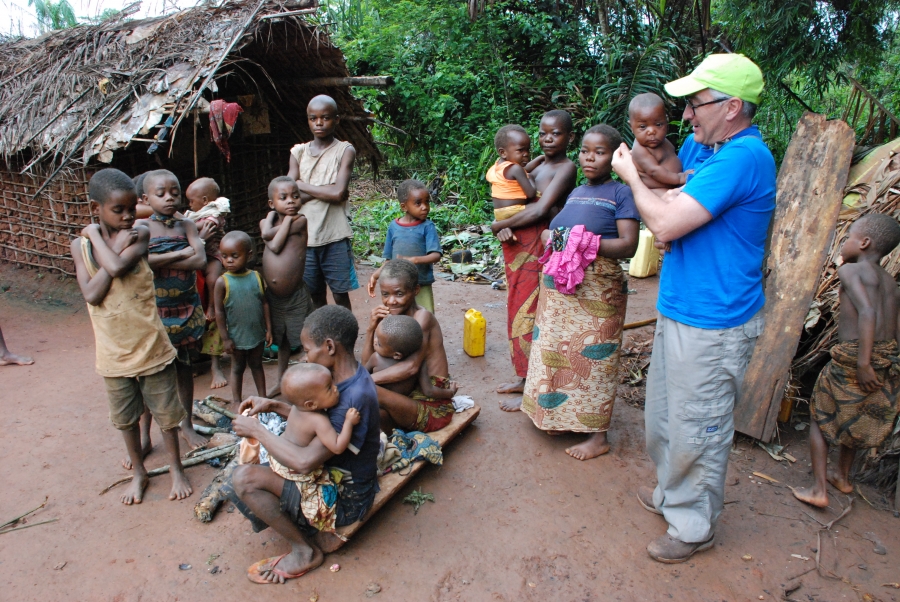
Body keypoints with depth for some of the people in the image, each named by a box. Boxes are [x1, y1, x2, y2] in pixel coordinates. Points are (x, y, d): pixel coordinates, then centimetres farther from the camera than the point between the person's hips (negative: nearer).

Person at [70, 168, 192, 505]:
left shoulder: (140, 235, -10)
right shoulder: (80, 246, -4)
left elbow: (117, 266, -29)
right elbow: (92, 294, -18)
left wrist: (96, 235, -14)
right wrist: (117, 244, -20)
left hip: (151, 347, -2)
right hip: (113, 353, 2)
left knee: (166, 413, 11)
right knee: (126, 417, 18)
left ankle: (176, 469, 31)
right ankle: (139, 472, 38)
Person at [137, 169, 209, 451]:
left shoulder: (186, 225, 1)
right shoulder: (141, 226, -6)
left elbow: (200, 260, -15)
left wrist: (158, 261, -17)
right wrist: (179, 254, -19)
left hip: (185, 308, 3)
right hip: (153, 309, -2)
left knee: (184, 366, 13)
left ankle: (187, 424, 29)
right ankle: (145, 433, 20)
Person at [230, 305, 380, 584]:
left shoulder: (354, 398, -32)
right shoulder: (347, 376, -3)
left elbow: (305, 462, -34)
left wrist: (257, 430, -21)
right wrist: (274, 406, 0)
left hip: (346, 498, -9)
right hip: (336, 474, 10)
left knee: (244, 478, -18)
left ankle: (305, 550, 2)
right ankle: (318, 532, 11)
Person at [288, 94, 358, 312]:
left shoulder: (345, 150, -3)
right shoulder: (298, 152, 7)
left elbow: (338, 193, -16)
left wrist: (302, 185, -5)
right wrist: (325, 191, -11)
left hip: (335, 236, -3)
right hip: (305, 236, 3)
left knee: (340, 294, 4)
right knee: (316, 295, 13)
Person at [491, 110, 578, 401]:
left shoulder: (566, 168, -9)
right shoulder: (539, 163, 15)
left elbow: (540, 210, -20)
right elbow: (512, 200, 10)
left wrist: (499, 225, -11)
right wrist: (504, 228, -11)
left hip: (538, 247, -8)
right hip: (517, 245, 8)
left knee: (530, 313, -2)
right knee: (518, 310, 14)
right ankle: (524, 377, 29)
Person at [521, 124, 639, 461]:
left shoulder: (621, 194, -5)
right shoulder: (576, 193, 15)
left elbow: (628, 245, -14)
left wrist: (585, 243, -24)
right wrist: (552, 237, 2)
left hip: (598, 290, -7)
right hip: (559, 285, 7)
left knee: (593, 357, 0)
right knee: (556, 351, 13)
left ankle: (598, 436, 13)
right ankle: (560, 417, 31)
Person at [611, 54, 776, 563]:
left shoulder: (743, 157, -22)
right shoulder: (702, 147, 8)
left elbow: (666, 224, -26)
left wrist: (633, 176, -8)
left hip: (712, 324, -10)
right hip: (680, 310, 10)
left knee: (697, 430, 7)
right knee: (665, 415, 23)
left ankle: (694, 527, 27)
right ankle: (674, 492, 45)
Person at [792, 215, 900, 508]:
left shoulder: (850, 270, -10)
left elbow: (867, 312, -25)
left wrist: (863, 361, -25)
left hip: (852, 357, -7)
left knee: (820, 418, 9)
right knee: (854, 420, 26)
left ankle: (819, 490, 7)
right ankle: (843, 477, 43)